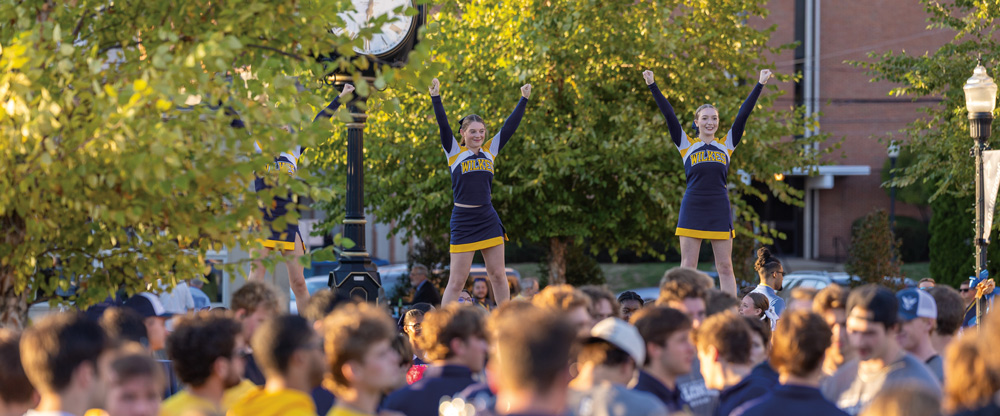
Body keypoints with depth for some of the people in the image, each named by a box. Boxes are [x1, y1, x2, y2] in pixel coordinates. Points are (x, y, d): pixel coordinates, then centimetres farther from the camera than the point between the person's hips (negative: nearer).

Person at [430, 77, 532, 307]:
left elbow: (509, 126, 11)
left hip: (488, 219, 4)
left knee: (498, 276, 8)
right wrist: (436, 97, -19)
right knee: (457, 280, -3)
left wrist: (524, 99, 11)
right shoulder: (454, 152, 0)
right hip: (463, 220, -4)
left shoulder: (490, 150, 10)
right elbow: (443, 125, -10)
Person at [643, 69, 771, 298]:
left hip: (719, 210, 1)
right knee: (688, 266, 0)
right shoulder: (687, 144, 7)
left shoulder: (726, 144, 11)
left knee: (725, 267, 3)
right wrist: (653, 86, -3)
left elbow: (744, 114, 8)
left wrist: (760, 85, 5)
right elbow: (669, 115, 2)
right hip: (693, 209, -1)